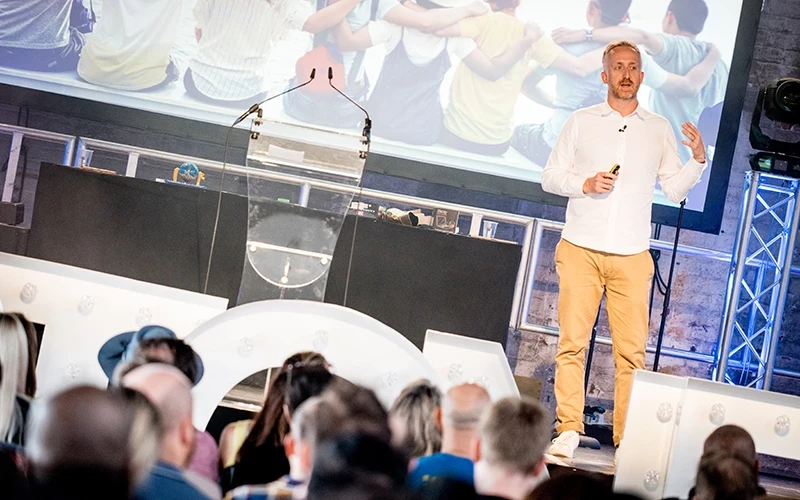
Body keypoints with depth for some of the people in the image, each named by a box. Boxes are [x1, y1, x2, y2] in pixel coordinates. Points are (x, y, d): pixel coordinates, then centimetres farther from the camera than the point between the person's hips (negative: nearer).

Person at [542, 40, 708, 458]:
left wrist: (698, 158, -3)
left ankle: (627, 439, -3)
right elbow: (550, 176, 11)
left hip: (631, 255, 0)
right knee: (572, 341, -5)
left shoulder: (659, 129, 14)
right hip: (580, 249, 0)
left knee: (631, 349, -6)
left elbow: (675, 189, 13)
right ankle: (568, 430, 0)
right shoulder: (582, 121, 11)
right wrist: (584, 184, -7)